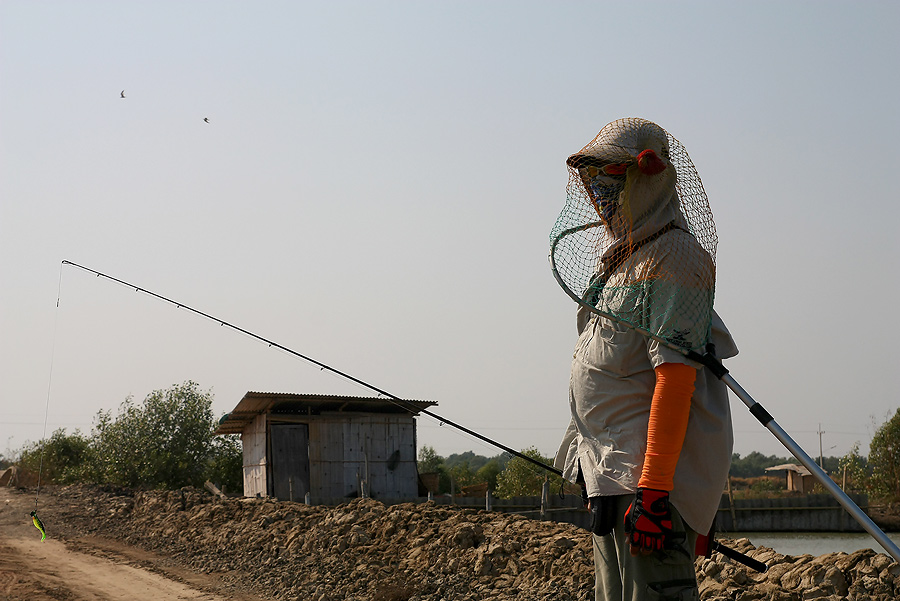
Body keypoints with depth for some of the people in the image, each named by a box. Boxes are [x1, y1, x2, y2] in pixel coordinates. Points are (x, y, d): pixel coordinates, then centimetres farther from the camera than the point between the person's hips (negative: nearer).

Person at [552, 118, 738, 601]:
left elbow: (675, 376, -19)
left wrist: (652, 490, -25)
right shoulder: (621, 257, 19)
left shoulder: (673, 256, -10)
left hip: (653, 471, -10)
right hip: (610, 474, 10)